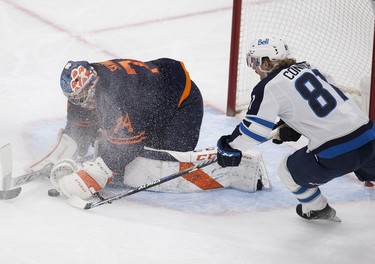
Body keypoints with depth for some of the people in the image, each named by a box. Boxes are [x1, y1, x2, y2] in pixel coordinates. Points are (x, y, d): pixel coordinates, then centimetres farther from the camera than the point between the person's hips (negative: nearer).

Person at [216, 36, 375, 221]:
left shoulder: (268, 87, -3)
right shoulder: (308, 67, 16)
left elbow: (254, 128, -5)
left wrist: (228, 148, 10)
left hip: (336, 154, -6)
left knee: (289, 170, 18)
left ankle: (317, 210, 34)